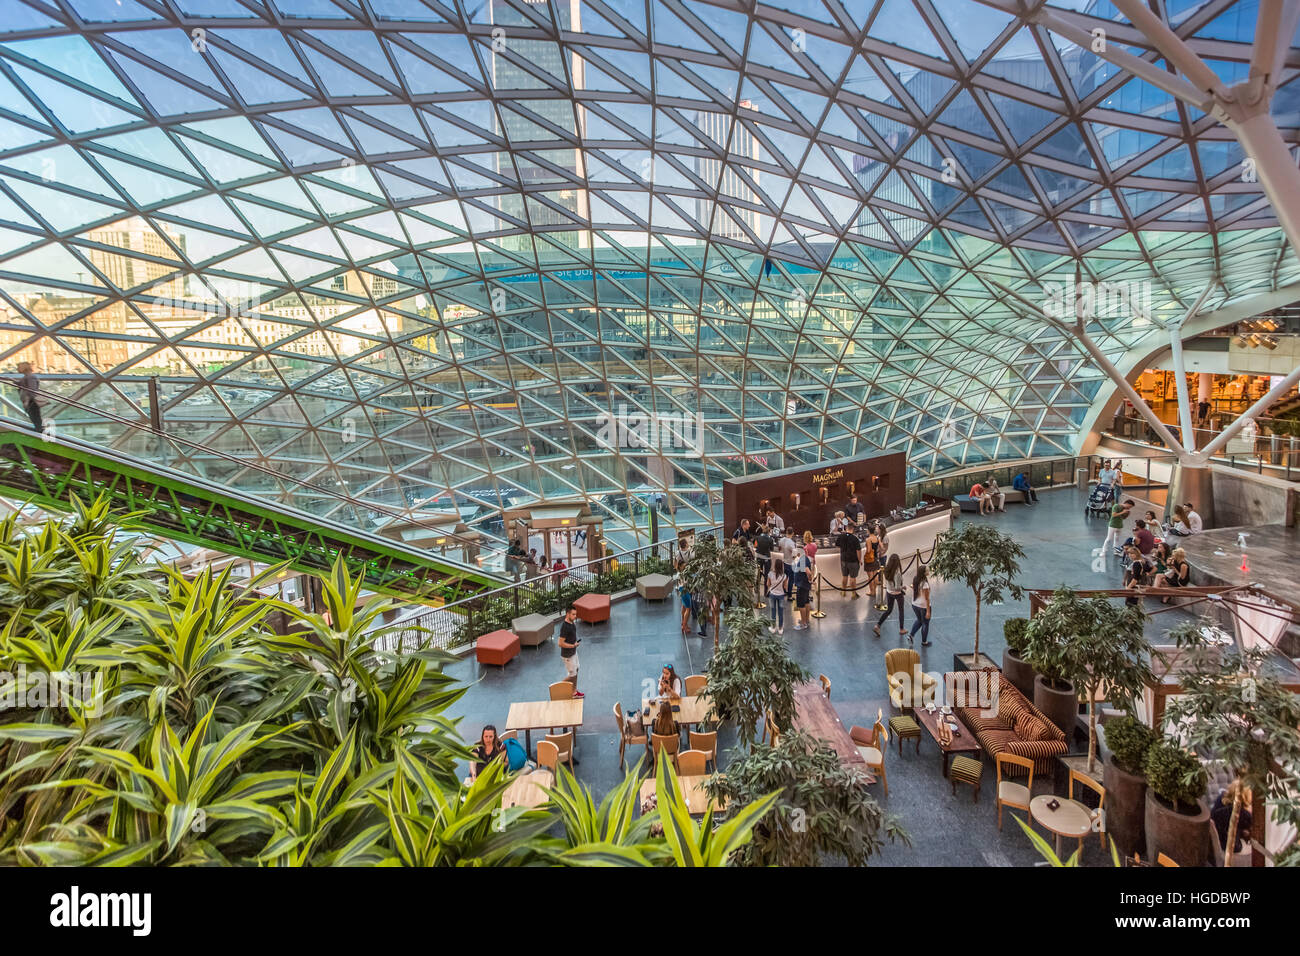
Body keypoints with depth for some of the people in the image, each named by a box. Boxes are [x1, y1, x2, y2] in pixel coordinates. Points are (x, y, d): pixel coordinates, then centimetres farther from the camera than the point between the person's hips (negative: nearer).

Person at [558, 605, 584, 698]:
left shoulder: (571, 622, -1)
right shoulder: (565, 627, -30)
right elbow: (561, 643, -29)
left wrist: (576, 640, 4)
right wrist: (573, 646, -22)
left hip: (573, 652, 9)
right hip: (568, 655, -9)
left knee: (576, 671, 20)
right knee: (572, 675, 3)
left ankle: (574, 691, 34)